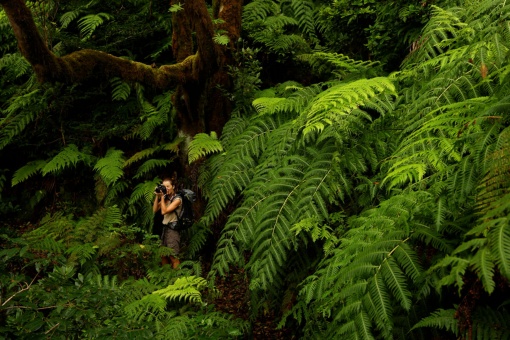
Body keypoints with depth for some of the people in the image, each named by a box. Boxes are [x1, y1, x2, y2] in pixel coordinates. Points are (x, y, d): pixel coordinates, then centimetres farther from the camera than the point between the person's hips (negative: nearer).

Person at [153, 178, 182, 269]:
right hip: (165, 228, 8)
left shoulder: (177, 199, -8)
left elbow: (164, 211, -16)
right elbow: (155, 210, 8)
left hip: (173, 228, -8)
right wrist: (157, 196, 0)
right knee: (163, 255, 11)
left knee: (173, 257, -9)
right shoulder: (165, 198, 13)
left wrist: (162, 197, -10)